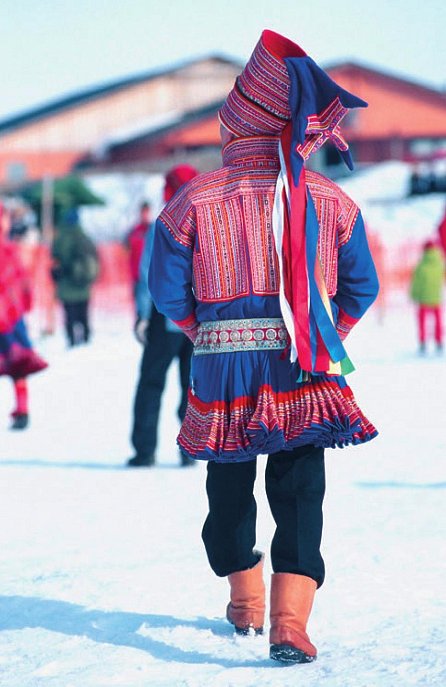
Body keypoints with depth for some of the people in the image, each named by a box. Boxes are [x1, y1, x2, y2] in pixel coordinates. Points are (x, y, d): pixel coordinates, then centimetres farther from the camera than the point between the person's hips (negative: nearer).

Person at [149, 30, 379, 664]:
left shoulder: (194, 201, -5)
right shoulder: (331, 201, 0)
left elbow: (167, 291, 1)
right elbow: (361, 287, 8)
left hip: (223, 368, 0)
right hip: (307, 374, 0)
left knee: (229, 484, 18)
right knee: (300, 491, -1)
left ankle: (245, 603, 35)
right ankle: (289, 622, -16)